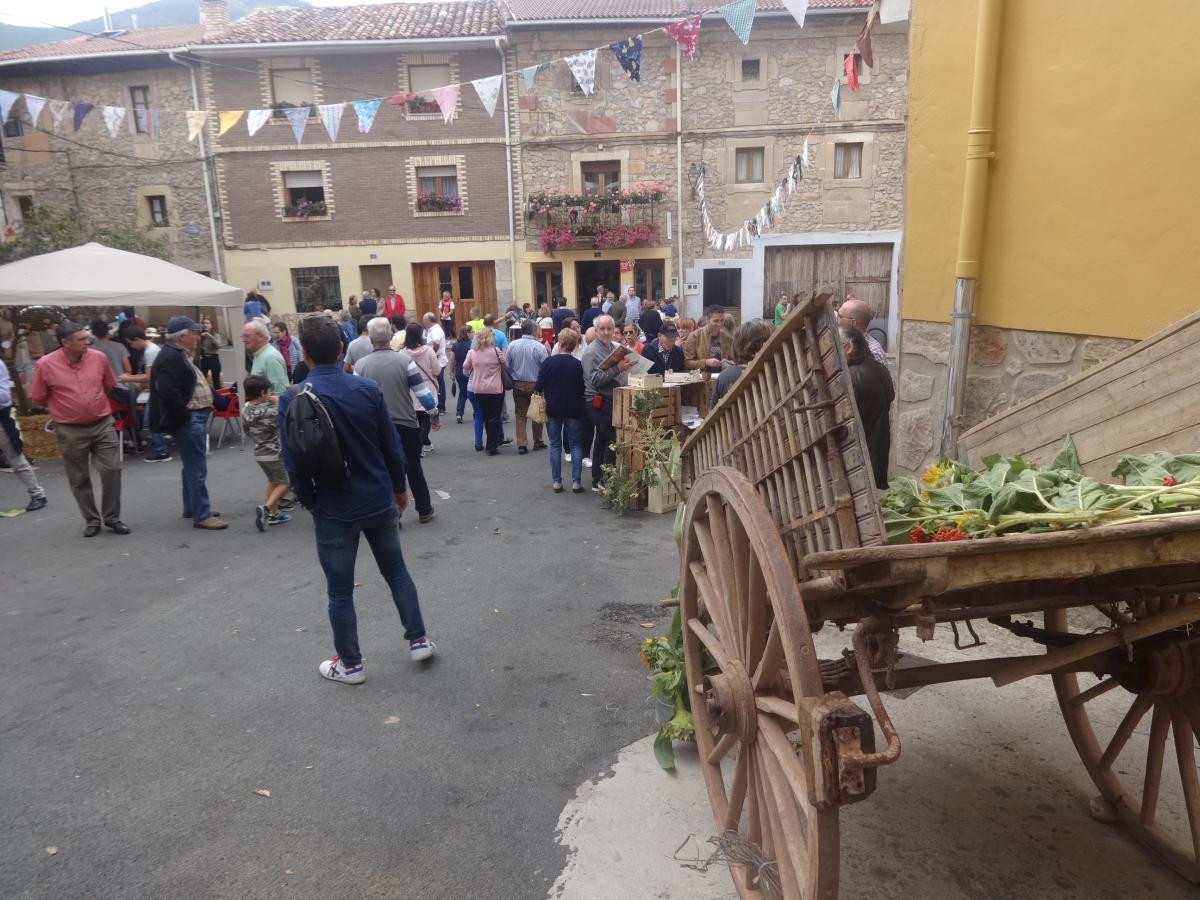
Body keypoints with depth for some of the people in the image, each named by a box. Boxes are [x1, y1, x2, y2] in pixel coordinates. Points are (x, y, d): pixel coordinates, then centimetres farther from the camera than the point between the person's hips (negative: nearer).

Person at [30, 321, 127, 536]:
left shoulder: (99, 357, -5)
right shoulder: (46, 365, -12)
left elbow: (109, 386, 13)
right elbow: (38, 399, 1)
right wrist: (63, 406, 10)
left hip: (103, 425, 1)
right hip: (70, 431, -1)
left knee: (112, 470, 0)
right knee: (79, 479, 9)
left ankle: (112, 517, 15)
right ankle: (92, 520, 23)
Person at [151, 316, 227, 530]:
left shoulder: (180, 355, 16)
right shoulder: (170, 358, -18)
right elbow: (169, 393, -26)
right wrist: (186, 416, -19)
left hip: (196, 418, 11)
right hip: (188, 420, -11)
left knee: (192, 465, 19)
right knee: (197, 468, -8)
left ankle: (191, 508, 30)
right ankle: (201, 516, -4)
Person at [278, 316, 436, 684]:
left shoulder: (293, 400, -14)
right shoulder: (368, 388, -7)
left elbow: (294, 465, -10)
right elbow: (392, 447, -1)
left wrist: (310, 502, 7)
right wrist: (399, 488, 13)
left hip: (334, 509, -2)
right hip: (380, 500, 3)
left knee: (340, 590, 13)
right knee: (397, 572, 20)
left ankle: (350, 664, 26)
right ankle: (418, 641, 29)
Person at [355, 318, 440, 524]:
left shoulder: (360, 366, -5)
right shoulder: (404, 360, -10)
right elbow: (422, 392, -8)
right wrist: (434, 415, 6)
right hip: (406, 424, 0)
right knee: (414, 468, 16)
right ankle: (424, 510, 25)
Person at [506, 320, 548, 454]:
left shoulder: (512, 345, -5)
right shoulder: (539, 347, -15)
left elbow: (507, 366, 2)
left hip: (518, 385, 2)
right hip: (535, 384, -2)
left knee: (520, 414, 9)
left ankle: (521, 444, 3)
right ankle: (538, 442, 22)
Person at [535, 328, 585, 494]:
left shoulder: (548, 361, -10)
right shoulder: (578, 364, -6)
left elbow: (538, 387, -9)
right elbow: (582, 389, 1)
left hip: (553, 408, 0)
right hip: (573, 409, 1)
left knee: (555, 445, 9)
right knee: (575, 444, 9)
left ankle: (556, 482, 8)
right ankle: (576, 481, 3)